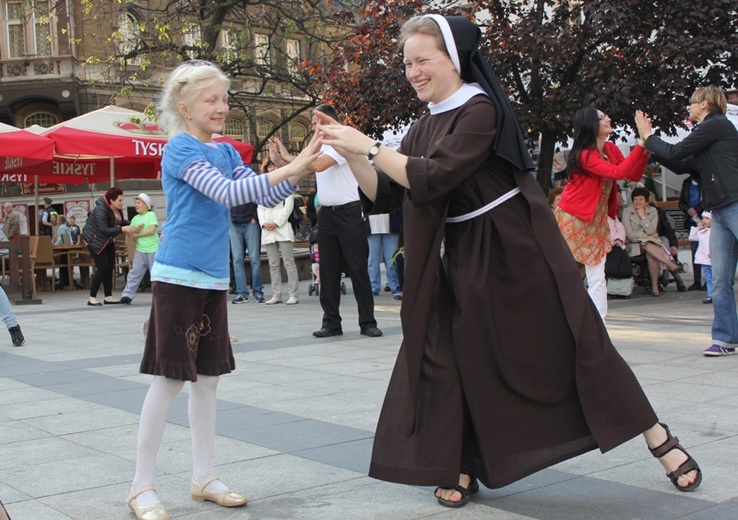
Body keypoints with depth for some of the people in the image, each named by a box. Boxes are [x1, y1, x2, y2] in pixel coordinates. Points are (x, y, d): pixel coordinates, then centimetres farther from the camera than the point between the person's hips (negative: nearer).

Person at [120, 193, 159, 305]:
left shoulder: (151, 215, -3)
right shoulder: (135, 218, 13)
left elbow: (152, 230, -15)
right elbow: (131, 234, 8)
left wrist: (137, 235, -9)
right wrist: (137, 228, -12)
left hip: (153, 250, -5)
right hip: (140, 250, 5)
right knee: (135, 272, -3)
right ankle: (127, 295, -5)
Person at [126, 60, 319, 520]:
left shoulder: (226, 152, 12)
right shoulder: (180, 148, -10)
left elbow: (267, 196, 9)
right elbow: (228, 193, -22)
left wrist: (305, 166, -6)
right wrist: (291, 168, -25)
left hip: (214, 279, 7)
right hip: (178, 276, -7)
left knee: (208, 377, 11)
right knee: (171, 377, -4)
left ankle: (204, 478, 21)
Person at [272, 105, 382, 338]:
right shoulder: (319, 146, 13)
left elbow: (319, 165, -23)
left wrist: (288, 157, -12)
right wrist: (280, 160, 7)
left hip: (350, 213, -7)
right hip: (326, 213, 7)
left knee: (358, 269, -2)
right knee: (328, 270, 7)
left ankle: (368, 322, 4)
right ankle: (331, 322, 13)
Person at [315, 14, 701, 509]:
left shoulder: (480, 110, -15)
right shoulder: (424, 129, 9)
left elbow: (433, 177, -26)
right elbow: (383, 195, 6)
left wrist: (369, 146, -22)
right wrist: (352, 153, -7)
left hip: (519, 248, -7)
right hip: (463, 259, 7)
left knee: (576, 343, 0)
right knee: (451, 356, 0)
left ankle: (661, 440, 16)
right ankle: (464, 469, 15)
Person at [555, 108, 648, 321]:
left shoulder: (611, 149, 3)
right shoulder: (585, 155, -19)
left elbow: (634, 176, 0)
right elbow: (617, 173, -29)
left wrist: (646, 150, -12)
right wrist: (641, 144, -28)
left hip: (597, 221, 7)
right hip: (572, 220, -7)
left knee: (597, 279, 2)